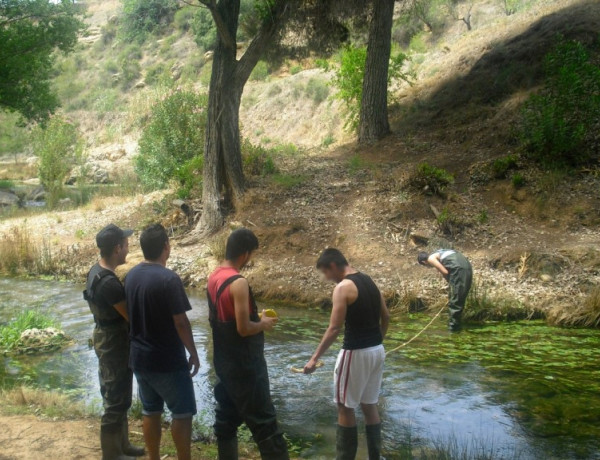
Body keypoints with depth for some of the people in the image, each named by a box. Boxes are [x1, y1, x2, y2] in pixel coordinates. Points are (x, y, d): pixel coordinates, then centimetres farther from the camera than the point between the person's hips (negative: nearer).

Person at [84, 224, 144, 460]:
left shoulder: (97, 271, 3)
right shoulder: (109, 283, -28)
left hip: (107, 338, 10)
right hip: (115, 343, -10)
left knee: (117, 396, 21)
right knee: (116, 401, 2)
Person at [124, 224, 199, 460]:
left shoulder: (131, 275, 3)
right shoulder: (169, 279, -21)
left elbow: (131, 315, 11)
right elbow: (180, 322, -18)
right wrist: (193, 353, -7)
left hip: (139, 357, 7)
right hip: (168, 360, -7)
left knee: (150, 411, 16)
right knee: (182, 413, 5)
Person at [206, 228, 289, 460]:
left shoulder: (213, 277, 5)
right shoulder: (238, 282, -22)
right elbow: (244, 329, -23)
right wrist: (263, 324, -5)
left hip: (224, 362, 9)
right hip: (244, 364, -9)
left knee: (226, 418, 16)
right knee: (264, 422, -1)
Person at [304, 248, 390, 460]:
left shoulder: (343, 287, -15)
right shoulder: (369, 281, 9)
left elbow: (334, 328, -19)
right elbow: (386, 317, 15)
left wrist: (315, 358, -15)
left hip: (356, 353, -8)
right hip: (377, 351, 8)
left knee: (345, 407, 5)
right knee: (370, 405, 17)